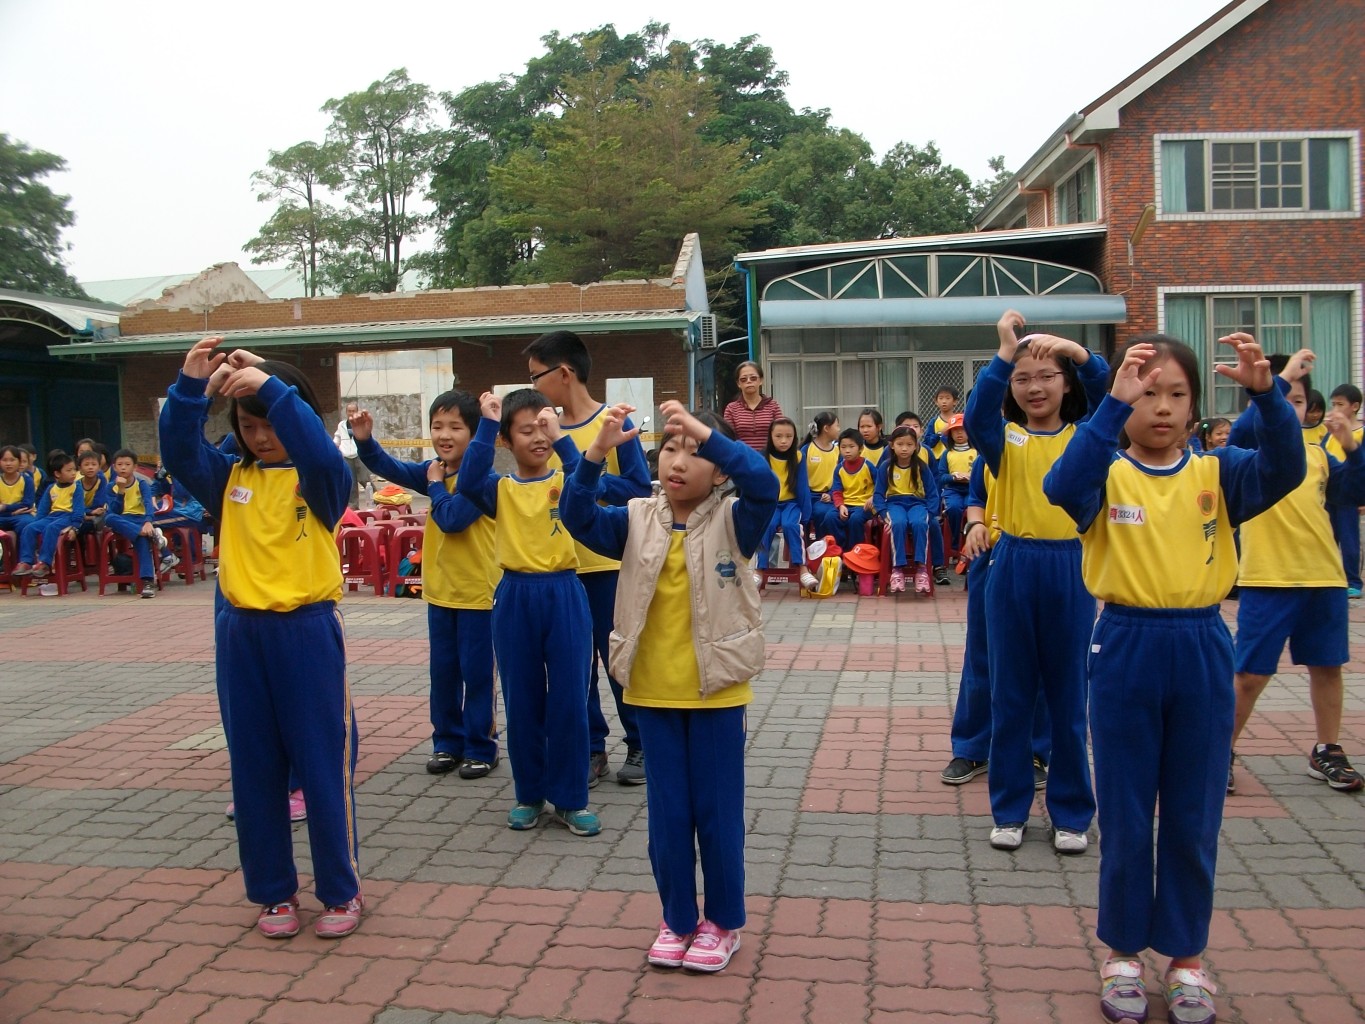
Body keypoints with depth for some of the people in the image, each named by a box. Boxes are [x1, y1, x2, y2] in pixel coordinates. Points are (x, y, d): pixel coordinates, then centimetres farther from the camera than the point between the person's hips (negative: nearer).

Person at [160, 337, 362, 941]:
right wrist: (190, 387, -22)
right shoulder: (229, 478, 7)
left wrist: (272, 387, -32)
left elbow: (320, 451, -26)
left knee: (323, 765, 3)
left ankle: (342, 891, 17)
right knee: (254, 768, 11)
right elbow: (179, 452, -9)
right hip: (240, 635, 4)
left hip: (307, 631, -4)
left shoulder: (320, 478, -3)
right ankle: (274, 891, 25)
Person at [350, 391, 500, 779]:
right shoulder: (434, 470, 6)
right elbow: (390, 468, -2)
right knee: (443, 672, 14)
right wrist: (364, 440, -18)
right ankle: (448, 742, 26)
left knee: (477, 673, 2)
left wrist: (435, 485, -10)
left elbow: (452, 518, -25)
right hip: (440, 590, 7)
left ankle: (481, 747, 13)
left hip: (477, 591, -7)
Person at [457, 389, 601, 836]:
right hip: (515, 599, 1)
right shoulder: (500, 489, 3)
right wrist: (486, 424, -18)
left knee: (569, 701, 3)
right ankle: (529, 794, 24)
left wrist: (560, 437, -26)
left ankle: (570, 799, 16)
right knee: (522, 702, 10)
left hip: (564, 596, -1)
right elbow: (468, 483, -18)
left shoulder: (565, 480, 2)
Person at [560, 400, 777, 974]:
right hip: (653, 691, 3)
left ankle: (723, 922, 27)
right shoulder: (637, 523, 0)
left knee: (718, 811, 9)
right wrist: (597, 451, -25)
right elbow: (578, 517, -12)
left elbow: (764, 485, -26)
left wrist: (707, 432, -32)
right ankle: (677, 920, 30)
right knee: (667, 813, 13)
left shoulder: (732, 522, -8)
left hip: (716, 690, -3)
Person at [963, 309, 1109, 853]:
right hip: (1013, 569, 0)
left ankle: (1072, 812, 23)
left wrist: (1075, 350, -31)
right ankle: (1009, 809, 22)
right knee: (1009, 696, 9)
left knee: (1068, 697, 8)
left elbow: (1108, 396, -16)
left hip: (1071, 570, 0)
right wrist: (1005, 352, -29)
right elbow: (975, 416, -20)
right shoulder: (1005, 437, 2)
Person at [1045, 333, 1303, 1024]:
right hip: (1125, 649, -2)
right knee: (1125, 816, 9)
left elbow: (1283, 472, -17)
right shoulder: (1107, 473, -4)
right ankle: (1122, 952, 26)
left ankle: (1186, 956, 29)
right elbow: (1062, 486, -26)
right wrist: (1114, 401, -32)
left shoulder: (1217, 472, 2)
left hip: (1202, 651, 2)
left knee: (1194, 817, 12)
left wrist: (1266, 393, -31)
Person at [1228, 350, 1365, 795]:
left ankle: (1327, 752, 30)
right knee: (1250, 674, -2)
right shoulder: (1252, 449, -4)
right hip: (1267, 580, -5)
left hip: (1324, 578, 5)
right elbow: (1242, 430, -27)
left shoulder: (1317, 453, 10)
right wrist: (1281, 377, -24)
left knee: (1327, 666, 14)